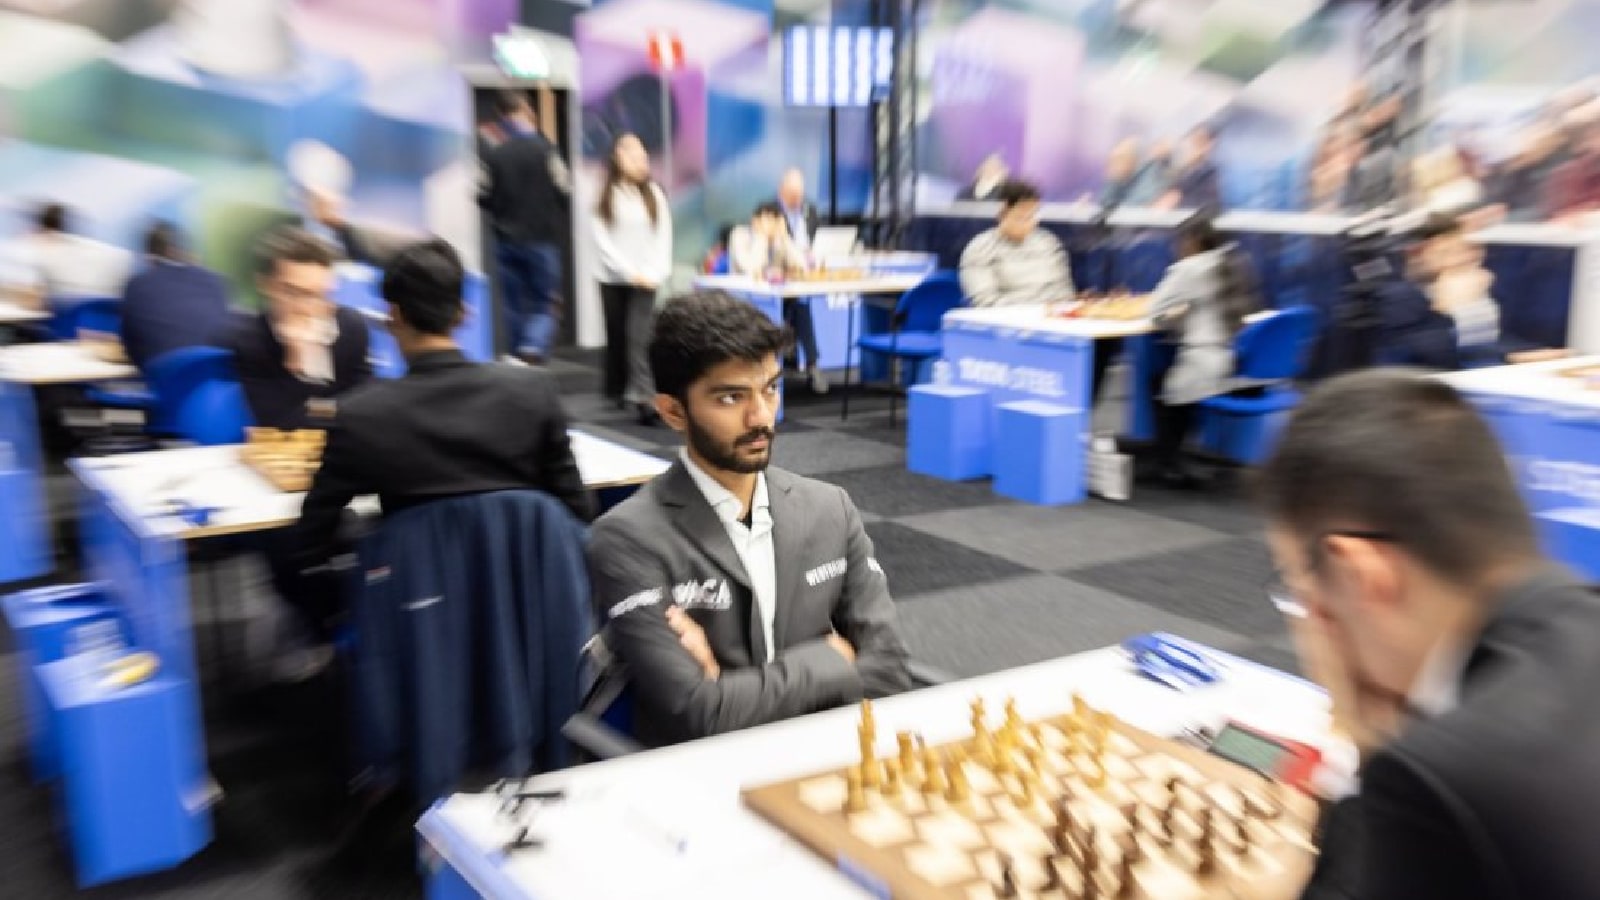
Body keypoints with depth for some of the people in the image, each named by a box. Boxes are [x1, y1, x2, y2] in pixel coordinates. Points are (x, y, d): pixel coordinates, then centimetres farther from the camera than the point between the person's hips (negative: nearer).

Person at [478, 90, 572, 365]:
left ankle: (520, 356, 16)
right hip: (542, 239, -3)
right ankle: (534, 350, -18)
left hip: (507, 240, 3)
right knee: (545, 303, 4)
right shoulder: (544, 150, -11)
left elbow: (483, 197, 0)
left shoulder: (495, 154, -3)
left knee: (515, 305, 12)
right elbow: (565, 191, -8)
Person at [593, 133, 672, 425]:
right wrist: (630, 271, -11)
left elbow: (664, 237, 4)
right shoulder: (606, 196, 2)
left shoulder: (654, 194, 7)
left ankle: (644, 398, -20)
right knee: (617, 336, 10)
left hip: (645, 280, 0)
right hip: (613, 278, 0)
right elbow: (602, 239, -5)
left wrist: (656, 273, -9)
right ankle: (618, 389, 27)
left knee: (638, 336, -13)